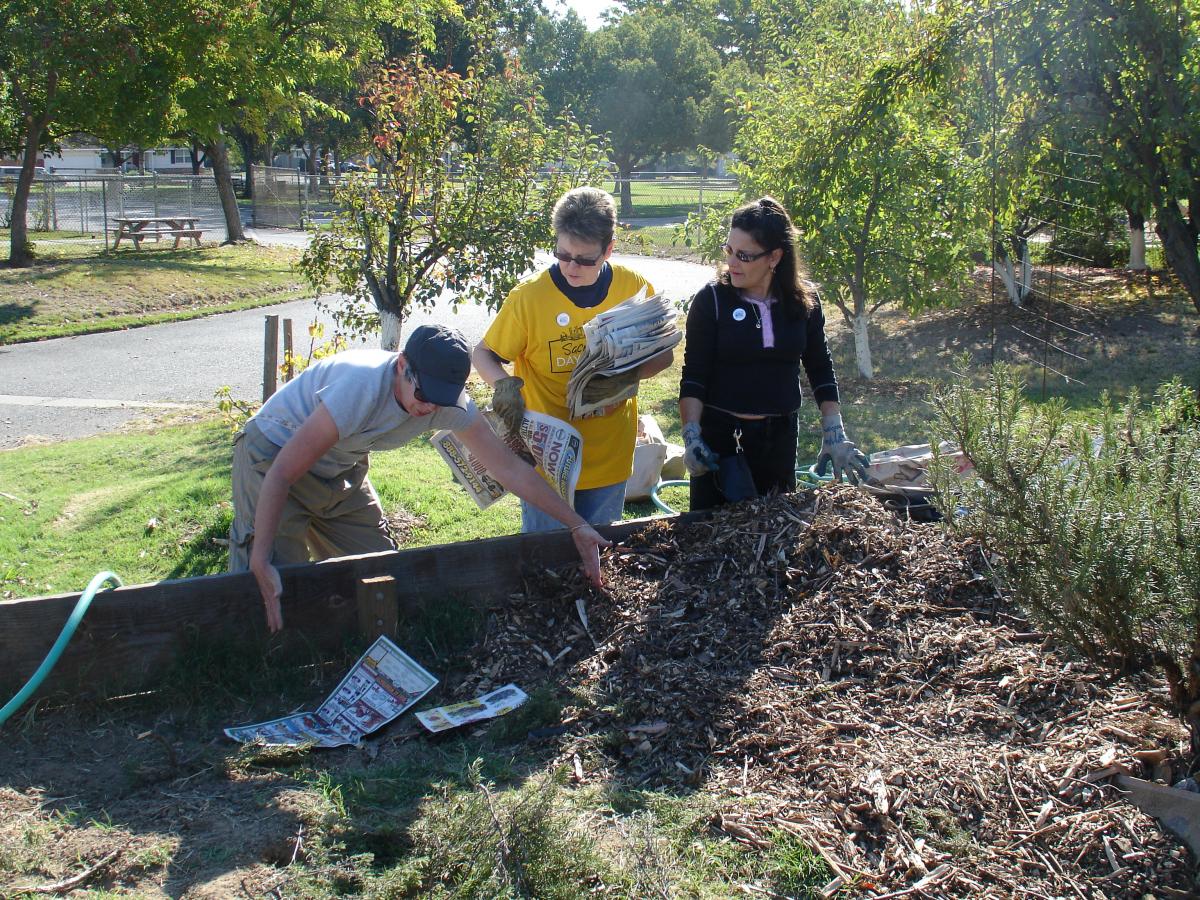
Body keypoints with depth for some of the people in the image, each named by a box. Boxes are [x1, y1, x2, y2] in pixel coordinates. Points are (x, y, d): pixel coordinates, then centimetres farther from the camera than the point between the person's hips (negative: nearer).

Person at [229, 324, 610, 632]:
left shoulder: (450, 404, -19)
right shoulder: (362, 386, -39)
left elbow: (510, 469, -10)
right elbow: (282, 473, -36)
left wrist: (576, 525, -13)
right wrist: (261, 561, -42)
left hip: (340, 470, 6)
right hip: (272, 455, -6)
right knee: (271, 592, -15)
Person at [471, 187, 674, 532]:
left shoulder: (635, 288, -6)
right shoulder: (529, 296, -13)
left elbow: (663, 354, 5)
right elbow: (483, 354, -3)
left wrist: (631, 372, -17)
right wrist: (503, 384, -25)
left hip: (610, 457, 3)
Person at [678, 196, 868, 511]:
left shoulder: (804, 301, -2)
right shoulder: (712, 300, -10)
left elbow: (820, 370, 6)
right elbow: (693, 377, -10)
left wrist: (834, 434, 0)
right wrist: (691, 434, -21)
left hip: (779, 437, 3)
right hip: (720, 437, -3)